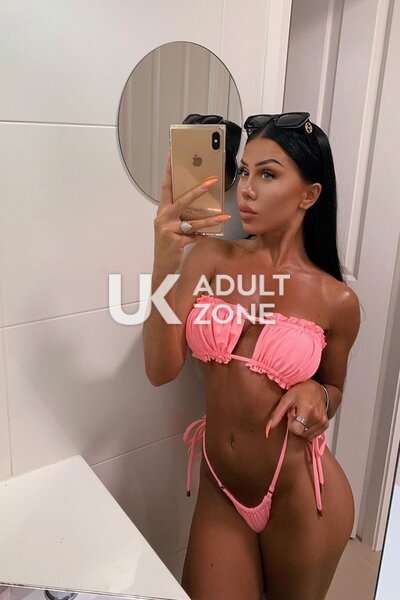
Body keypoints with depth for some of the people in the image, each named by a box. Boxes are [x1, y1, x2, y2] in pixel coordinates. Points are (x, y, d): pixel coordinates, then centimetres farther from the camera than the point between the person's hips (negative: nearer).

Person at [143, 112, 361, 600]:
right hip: (220, 490, 2)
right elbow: (161, 370, -17)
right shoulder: (208, 258, -8)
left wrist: (317, 397, -17)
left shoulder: (337, 301, -10)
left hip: (301, 498, -1)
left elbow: (333, 390, 7)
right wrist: (164, 263, -29)